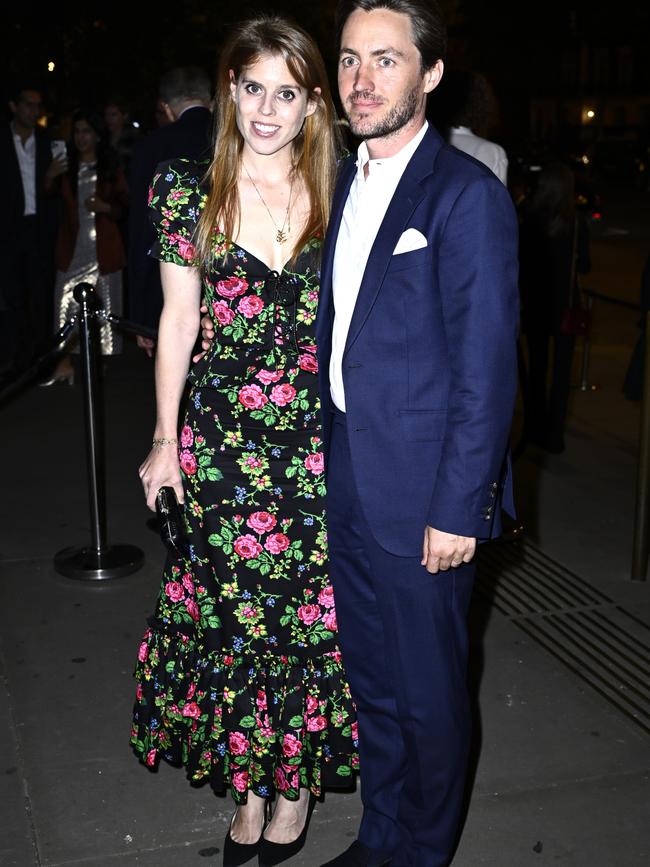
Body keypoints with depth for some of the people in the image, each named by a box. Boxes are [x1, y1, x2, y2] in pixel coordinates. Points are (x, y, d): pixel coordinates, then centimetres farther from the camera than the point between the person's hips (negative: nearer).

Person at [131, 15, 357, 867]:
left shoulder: (337, 198, 1)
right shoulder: (189, 191, 0)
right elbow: (177, 321, 4)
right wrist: (166, 439, 4)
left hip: (319, 446, 0)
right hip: (222, 446, 0)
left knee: (309, 613, 7)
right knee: (231, 611, 8)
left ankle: (298, 780, 29)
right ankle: (249, 785, 29)